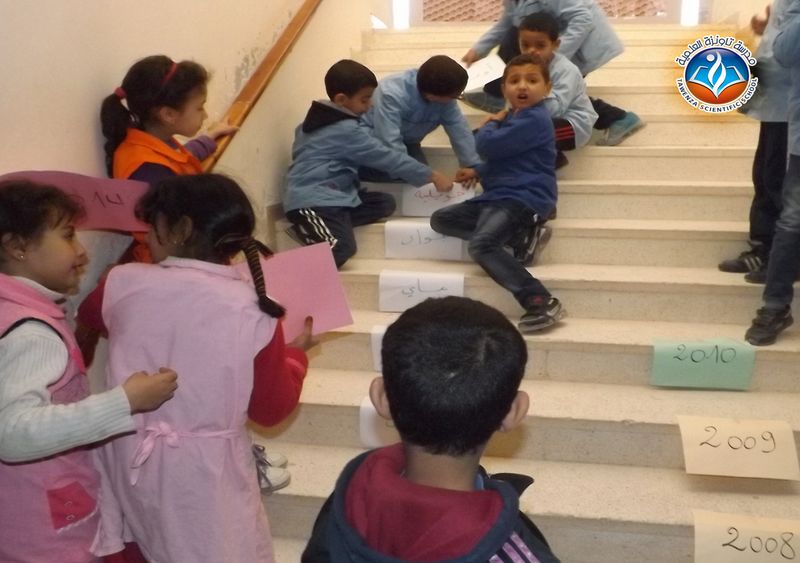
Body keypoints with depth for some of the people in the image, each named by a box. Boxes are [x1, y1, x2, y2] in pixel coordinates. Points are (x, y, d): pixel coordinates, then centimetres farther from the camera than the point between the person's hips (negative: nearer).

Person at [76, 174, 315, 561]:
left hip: (131, 459, 3)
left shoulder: (124, 284, -9)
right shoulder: (252, 310, -16)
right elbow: (272, 409, -7)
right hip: (206, 470, -2)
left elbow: (89, 315, 17)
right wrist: (294, 353, 9)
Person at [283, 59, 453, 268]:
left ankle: (310, 227, -5)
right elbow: (388, 158, -11)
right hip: (312, 200, -11)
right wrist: (432, 175, -5)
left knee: (385, 203, 3)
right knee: (342, 249, -31)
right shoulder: (346, 130, -12)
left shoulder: (319, 118, 14)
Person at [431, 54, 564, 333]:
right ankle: (516, 237, -9)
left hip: (523, 198, -11)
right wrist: (478, 172, 16)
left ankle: (542, 303, -31)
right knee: (440, 219, 6)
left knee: (481, 245, -30)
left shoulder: (534, 119, -13)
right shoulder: (512, 118, 20)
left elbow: (487, 145, -17)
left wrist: (491, 124, 5)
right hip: (497, 196, 11)